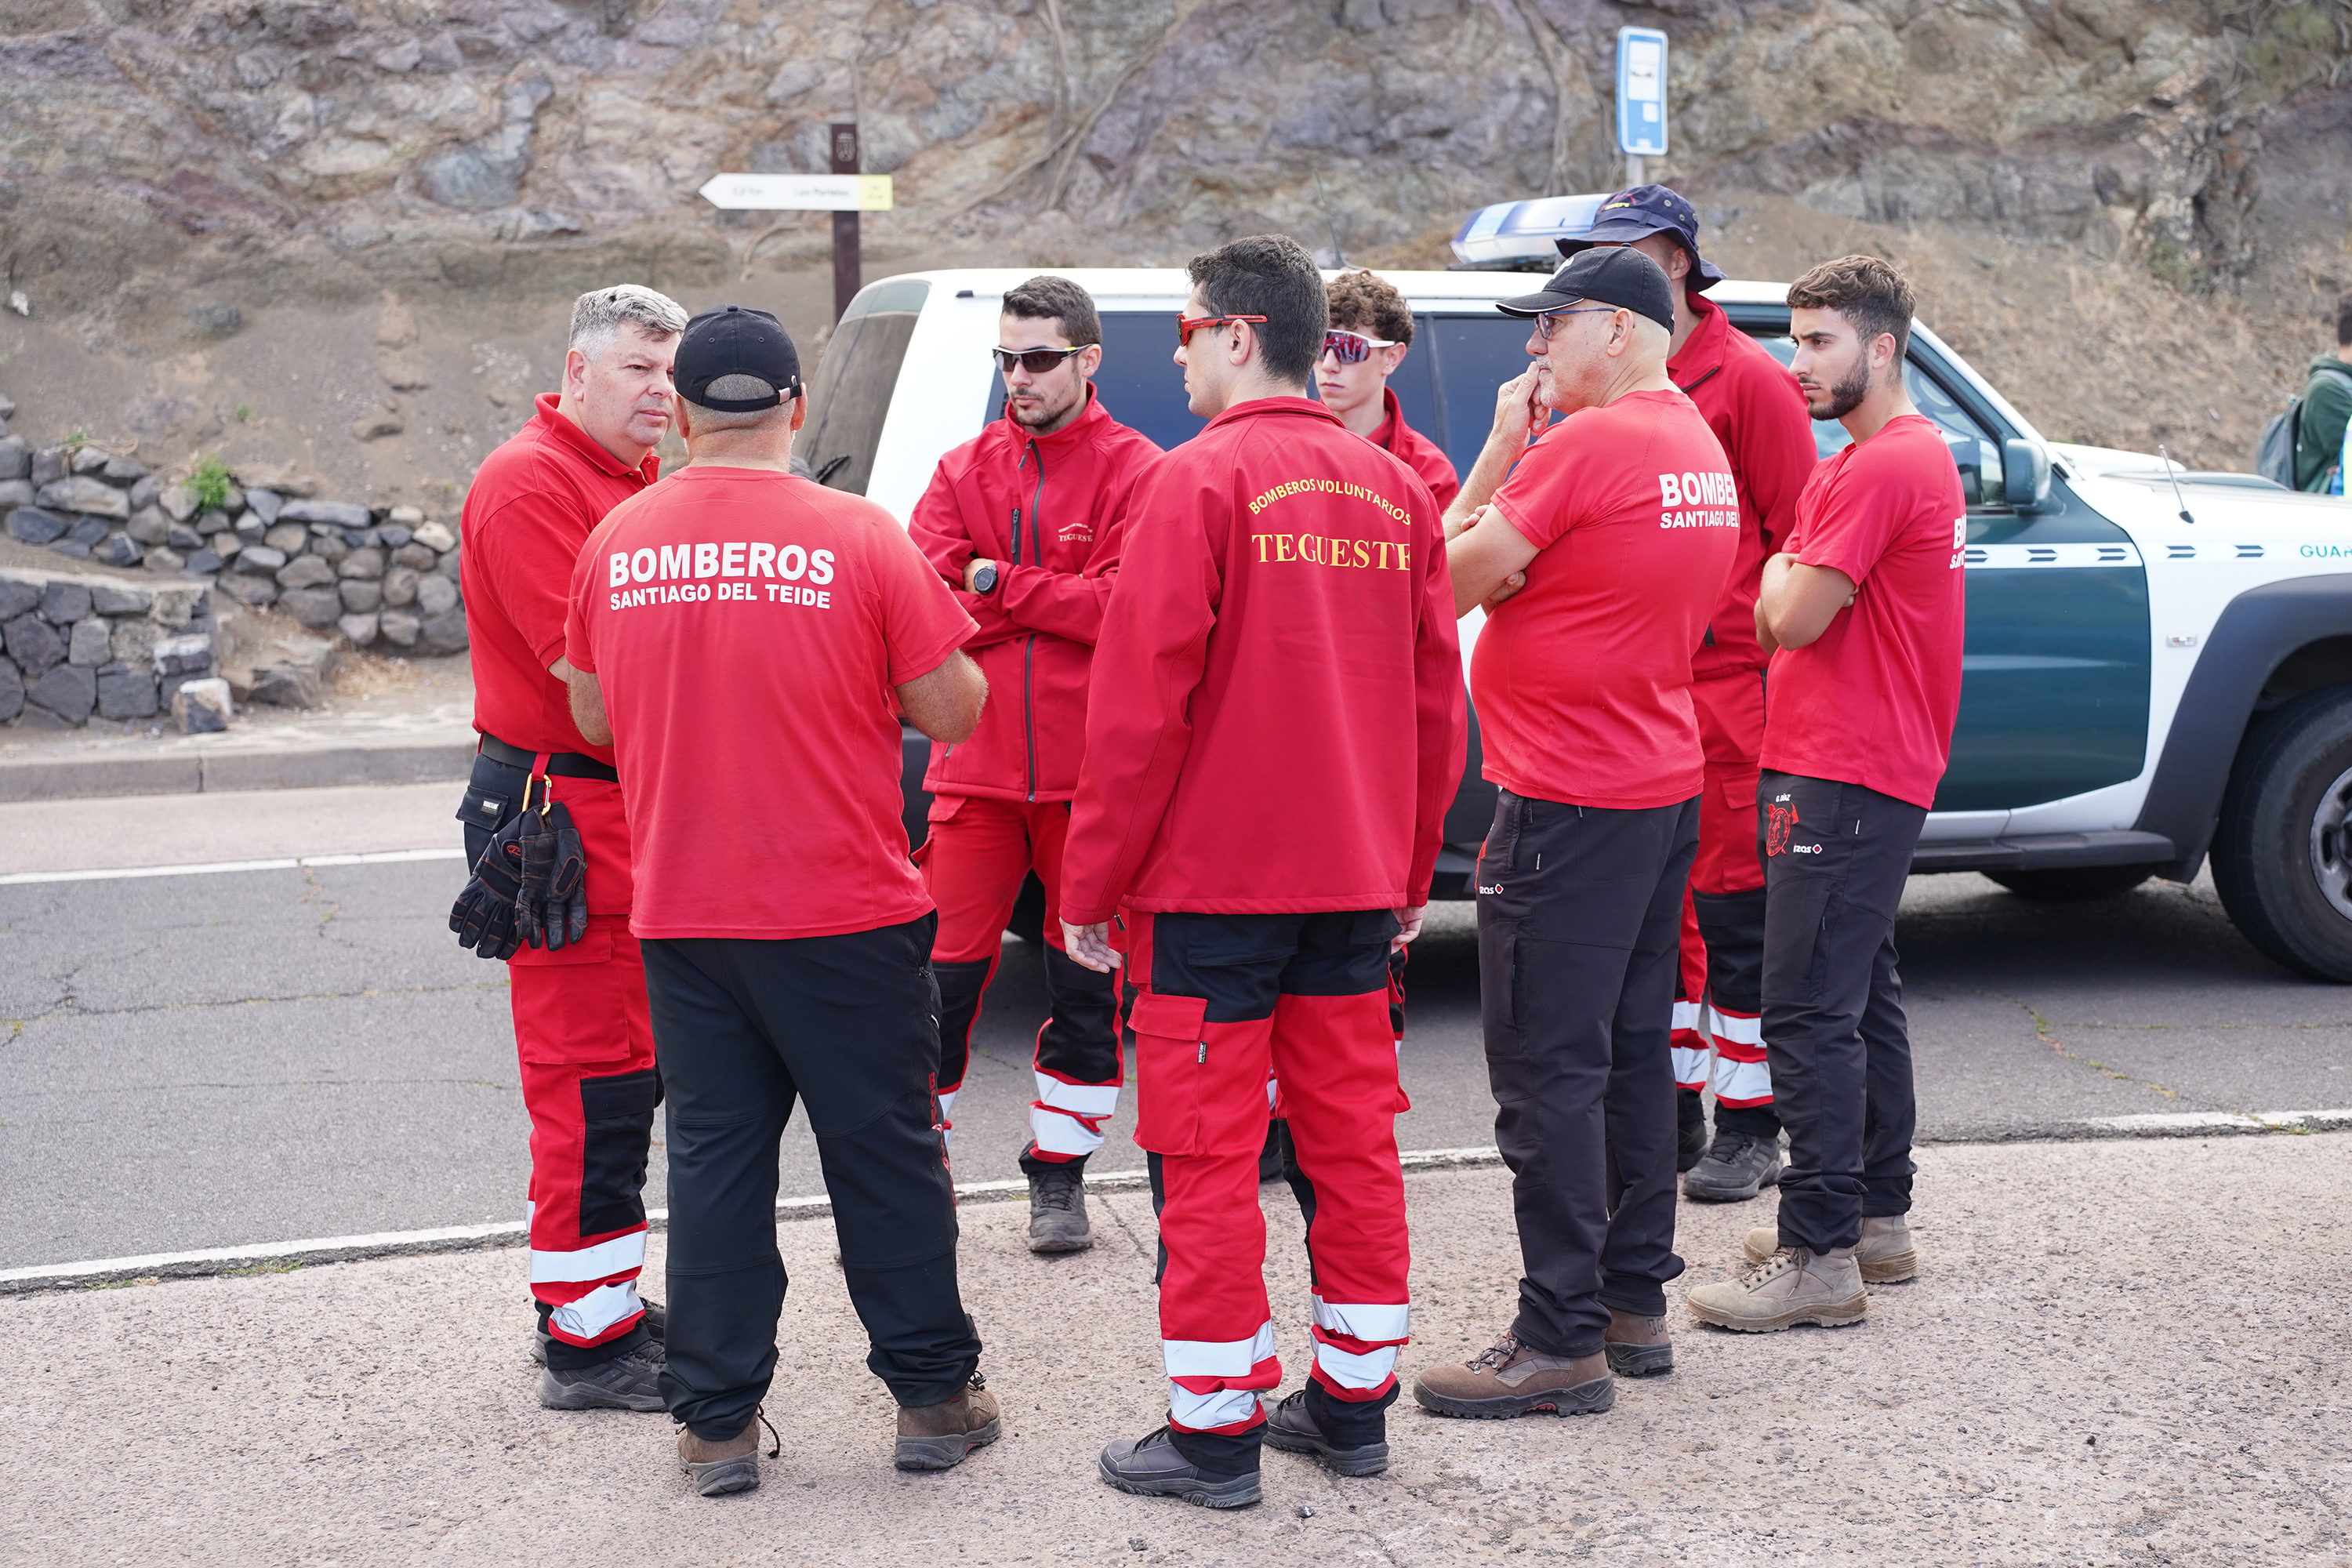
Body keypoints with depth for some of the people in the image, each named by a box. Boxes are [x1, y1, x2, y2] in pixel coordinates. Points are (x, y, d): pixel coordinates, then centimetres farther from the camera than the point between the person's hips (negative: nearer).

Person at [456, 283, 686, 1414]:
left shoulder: (639, 483, 18)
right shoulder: (530, 483, -13)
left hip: (636, 809, 10)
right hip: (563, 809, -10)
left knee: (629, 1067, 15)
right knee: (593, 1077, -6)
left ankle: (600, 1299, 27)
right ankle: (587, 1343, 0)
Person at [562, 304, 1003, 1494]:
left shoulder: (615, 544, 0)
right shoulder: (858, 537, -11)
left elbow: (594, 718, 12)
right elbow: (952, 714, -7)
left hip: (680, 915, 3)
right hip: (844, 909, -3)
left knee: (713, 1160, 11)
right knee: (885, 1151, 10)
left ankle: (717, 1421, 15)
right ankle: (933, 1396, 20)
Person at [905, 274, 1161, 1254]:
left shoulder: (1135, 474, -1)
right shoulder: (964, 471, 9)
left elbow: (1123, 609, -14)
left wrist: (997, 585, -10)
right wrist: (1055, 603, -11)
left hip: (1091, 775, -2)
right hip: (976, 770, 2)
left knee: (1087, 985, 7)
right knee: (938, 977, 1)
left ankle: (1059, 1176, 21)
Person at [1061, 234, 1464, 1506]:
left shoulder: (1201, 479, -11)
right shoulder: (1396, 491, 7)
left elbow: (1139, 705, -14)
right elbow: (1436, 700, 10)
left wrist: (1090, 884, -7)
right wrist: (1409, 872, 18)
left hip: (1209, 878, -6)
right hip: (1356, 879, 6)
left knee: (1206, 1156, 1)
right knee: (1352, 1137, 13)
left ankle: (1215, 1432, 7)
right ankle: (1353, 1403, 20)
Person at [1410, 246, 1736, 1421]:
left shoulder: (1586, 443, -16)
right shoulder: (1700, 448, 13)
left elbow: (1448, 583, -12)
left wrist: (1499, 450, -3)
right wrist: (1525, 452, 7)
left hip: (1568, 803, -10)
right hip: (1665, 784, 10)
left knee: (1547, 1070, -5)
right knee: (1631, 1051, 16)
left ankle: (1563, 1342, -2)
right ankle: (1635, 1301, 24)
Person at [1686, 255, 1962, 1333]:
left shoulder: (1883, 467, -16)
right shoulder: (1915, 454, 19)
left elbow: (1789, 621, -19)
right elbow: (1795, 619, 21)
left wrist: (1778, 575, -1)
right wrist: (1791, 586, 3)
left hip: (1845, 777, -11)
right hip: (1881, 768, 11)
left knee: (1810, 1011, -11)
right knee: (1860, 999, 17)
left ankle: (1820, 1259, -9)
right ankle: (1879, 1219, 27)